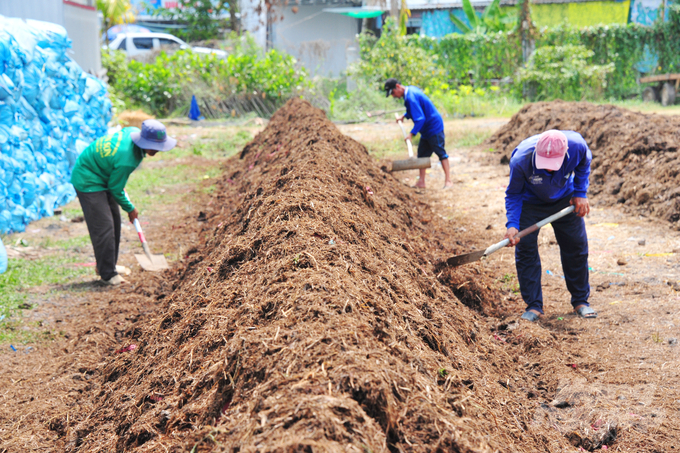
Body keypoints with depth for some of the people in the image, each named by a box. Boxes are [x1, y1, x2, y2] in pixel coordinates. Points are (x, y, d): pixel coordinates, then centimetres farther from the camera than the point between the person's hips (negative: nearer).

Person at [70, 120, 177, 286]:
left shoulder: (133, 132, -10)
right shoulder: (127, 160, -35)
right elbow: (115, 190, -19)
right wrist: (130, 208, -3)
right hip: (88, 182, -10)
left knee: (115, 221, 15)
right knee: (104, 226, -12)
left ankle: (108, 265, 27)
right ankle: (108, 275, -3)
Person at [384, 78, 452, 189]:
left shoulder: (410, 97, -24)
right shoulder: (411, 90, 8)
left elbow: (420, 118, -28)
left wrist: (412, 133, -26)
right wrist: (404, 116, 18)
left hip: (434, 128, -11)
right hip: (426, 130, 11)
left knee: (441, 153, -6)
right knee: (422, 154, 10)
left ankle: (448, 181, -3)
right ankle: (421, 182, 14)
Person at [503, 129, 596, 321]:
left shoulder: (577, 145, -34)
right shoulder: (520, 161, -38)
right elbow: (513, 194, -20)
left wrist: (580, 193, -10)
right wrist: (512, 224, -32)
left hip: (564, 200, 2)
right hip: (530, 203, -2)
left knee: (576, 248, 5)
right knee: (525, 249, -9)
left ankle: (581, 301, 22)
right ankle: (534, 306, 3)